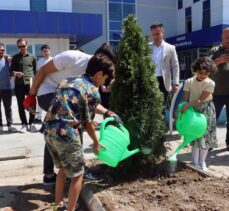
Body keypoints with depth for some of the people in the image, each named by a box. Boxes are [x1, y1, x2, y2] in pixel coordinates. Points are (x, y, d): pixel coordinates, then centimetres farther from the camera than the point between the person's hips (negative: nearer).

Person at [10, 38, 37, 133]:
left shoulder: (32, 57, 9)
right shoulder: (15, 57, 11)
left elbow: (35, 71, 8)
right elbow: (11, 70, 8)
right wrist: (15, 73, -14)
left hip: (30, 84, -1)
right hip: (19, 84, 1)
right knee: (21, 105, 4)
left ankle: (31, 123, 11)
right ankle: (24, 124, 13)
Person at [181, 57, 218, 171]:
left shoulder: (210, 83, -15)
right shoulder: (189, 82, -11)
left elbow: (201, 100, -21)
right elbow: (184, 99, -11)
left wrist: (187, 105, -31)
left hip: (206, 111, 0)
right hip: (193, 111, 0)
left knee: (206, 135, 4)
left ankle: (202, 162, 20)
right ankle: (195, 163, 11)